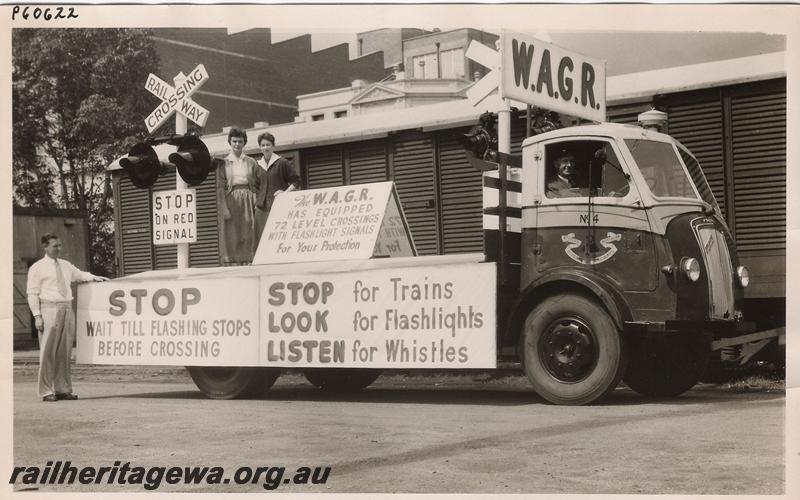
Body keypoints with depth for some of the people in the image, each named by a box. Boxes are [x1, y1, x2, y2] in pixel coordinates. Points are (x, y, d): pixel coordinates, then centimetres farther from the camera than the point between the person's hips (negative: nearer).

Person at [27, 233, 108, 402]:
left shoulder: (66, 265, 17)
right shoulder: (37, 268, 1)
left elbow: (80, 274, 34)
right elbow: (32, 293, -2)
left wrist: (94, 277, 15)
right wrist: (37, 315, -11)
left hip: (67, 309, 5)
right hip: (49, 309, -5)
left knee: (65, 352, 6)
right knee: (48, 352, -6)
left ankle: (63, 389, 12)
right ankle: (46, 391, -1)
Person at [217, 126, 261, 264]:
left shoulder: (251, 162, 10)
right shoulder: (224, 163, 5)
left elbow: (256, 185, 9)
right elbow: (220, 187, 0)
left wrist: (256, 203, -5)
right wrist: (224, 208, -10)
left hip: (247, 201, 1)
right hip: (231, 200, -1)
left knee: (248, 236, -2)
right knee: (232, 236, -3)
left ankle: (246, 263, 1)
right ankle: (233, 263, -2)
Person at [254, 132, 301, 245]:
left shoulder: (282, 163, 2)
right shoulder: (258, 165, 14)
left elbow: (296, 181, 1)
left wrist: (286, 192, -11)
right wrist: (255, 200, 13)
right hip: (261, 208, 4)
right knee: (260, 239, -1)